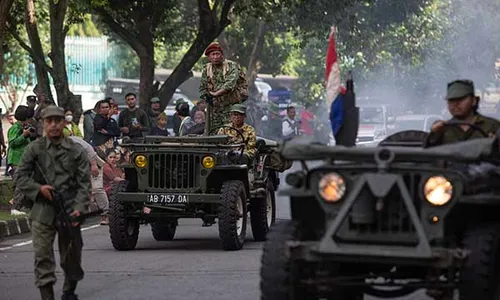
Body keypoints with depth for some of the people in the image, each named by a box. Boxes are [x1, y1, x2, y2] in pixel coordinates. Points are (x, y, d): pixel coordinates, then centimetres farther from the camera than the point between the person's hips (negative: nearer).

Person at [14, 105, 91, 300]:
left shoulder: (76, 151, 2)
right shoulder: (35, 149, 3)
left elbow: (84, 183, -1)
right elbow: (20, 177, 5)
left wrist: (79, 208, -13)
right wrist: (38, 188, -11)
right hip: (43, 211, -1)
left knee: (72, 256, 11)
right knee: (42, 255, -8)